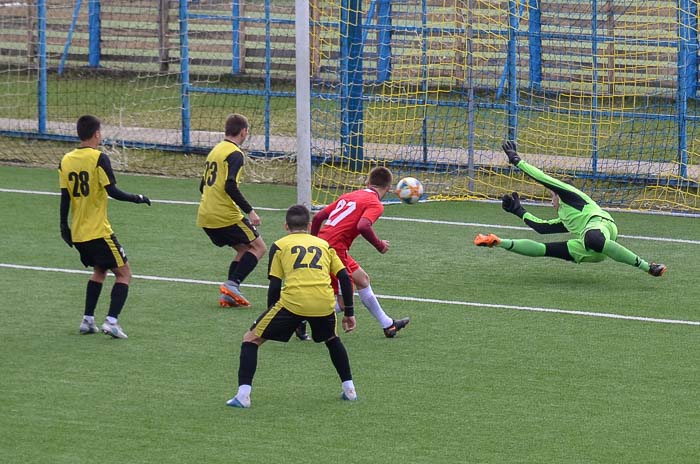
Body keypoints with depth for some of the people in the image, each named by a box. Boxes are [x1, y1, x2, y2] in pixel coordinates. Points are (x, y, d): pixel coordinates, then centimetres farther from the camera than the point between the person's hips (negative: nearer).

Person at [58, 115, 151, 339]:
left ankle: (87, 320, 20)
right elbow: (113, 192, -17)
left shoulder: (66, 161, 4)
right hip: (99, 231, -7)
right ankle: (112, 320, -12)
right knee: (123, 272, 2)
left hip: (77, 233, 7)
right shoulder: (98, 159, -13)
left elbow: (65, 197, 6)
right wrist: (138, 199, -3)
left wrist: (64, 226, 14)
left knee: (99, 270, 26)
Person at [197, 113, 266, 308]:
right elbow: (230, 186, -23)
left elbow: (203, 186, 22)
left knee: (243, 249, 19)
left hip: (205, 216, 8)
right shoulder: (235, 154, -11)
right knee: (258, 247, 4)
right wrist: (250, 211, -19)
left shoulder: (215, 151, 17)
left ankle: (228, 295, 7)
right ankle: (232, 284, -11)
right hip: (226, 216, -8)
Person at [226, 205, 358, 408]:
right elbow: (345, 278, 18)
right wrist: (349, 313, 24)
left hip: (292, 301, -3)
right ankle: (349, 389, 32)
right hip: (325, 303, 3)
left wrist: (272, 313, 21)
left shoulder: (280, 245, 17)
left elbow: (274, 286, 10)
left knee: (251, 339, 12)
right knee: (332, 339, 35)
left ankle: (243, 395, -1)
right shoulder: (324, 244, 25)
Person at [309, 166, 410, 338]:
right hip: (334, 249, -9)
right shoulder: (375, 204, -5)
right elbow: (363, 226, -25)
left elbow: (318, 217, 15)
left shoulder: (349, 195, 17)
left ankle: (388, 325, 36)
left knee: (362, 279, 24)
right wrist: (379, 245, -9)